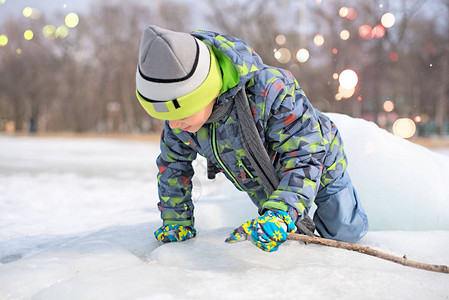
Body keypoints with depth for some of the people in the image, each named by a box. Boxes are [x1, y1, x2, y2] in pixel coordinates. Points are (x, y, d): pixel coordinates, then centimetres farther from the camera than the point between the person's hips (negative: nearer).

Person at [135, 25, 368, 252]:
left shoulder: (271, 91, -46)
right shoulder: (180, 107, -26)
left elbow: (304, 157, -40)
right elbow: (174, 162, -8)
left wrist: (281, 214, -55)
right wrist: (177, 221, -3)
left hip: (317, 163, -4)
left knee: (346, 233, 14)